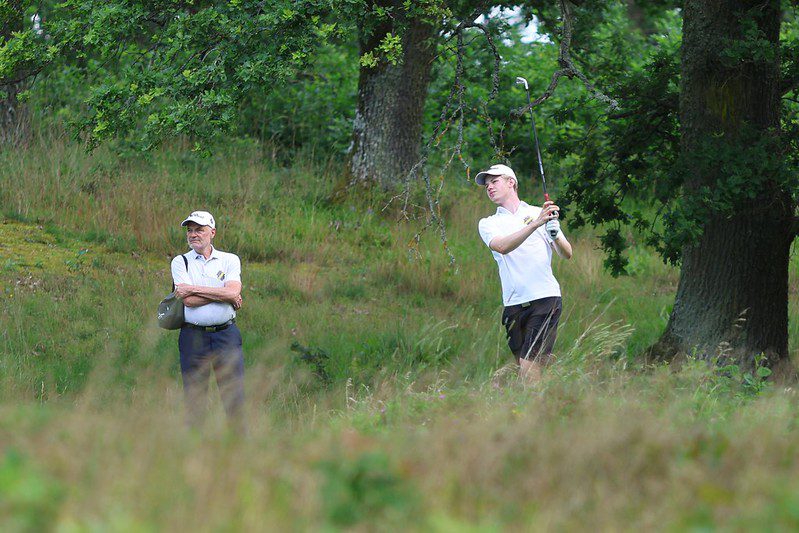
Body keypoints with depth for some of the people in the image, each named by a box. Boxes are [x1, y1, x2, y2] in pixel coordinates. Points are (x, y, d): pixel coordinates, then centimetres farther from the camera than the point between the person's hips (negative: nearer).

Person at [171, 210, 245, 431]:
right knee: (194, 397, 2)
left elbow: (233, 292, -10)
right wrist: (223, 295, -6)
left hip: (226, 333, 0)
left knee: (234, 394, -3)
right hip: (193, 336, 0)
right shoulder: (180, 262, 6)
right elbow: (189, 301, -9)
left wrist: (193, 289, -8)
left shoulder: (230, 260, 8)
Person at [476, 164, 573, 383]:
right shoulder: (488, 224, 13)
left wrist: (555, 235, -17)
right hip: (514, 304, 3)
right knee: (522, 364, 0)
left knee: (529, 372, -14)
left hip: (545, 298, -3)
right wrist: (535, 224, -22)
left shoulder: (540, 213, 12)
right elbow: (502, 247, -10)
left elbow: (567, 254, 6)